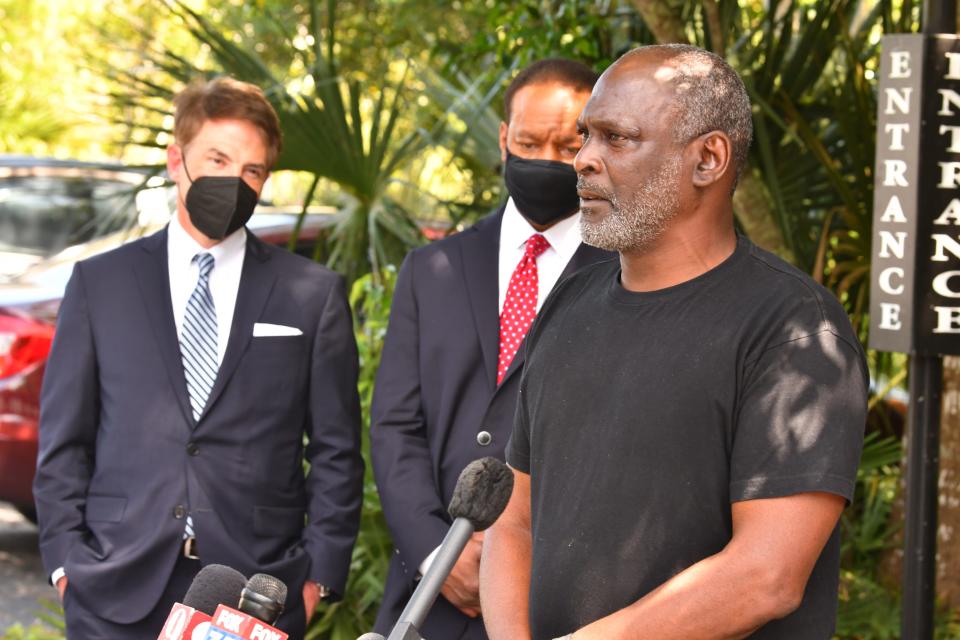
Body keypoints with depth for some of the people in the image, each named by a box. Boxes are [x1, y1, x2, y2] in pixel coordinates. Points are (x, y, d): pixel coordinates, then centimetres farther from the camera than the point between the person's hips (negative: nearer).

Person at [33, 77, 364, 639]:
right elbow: (63, 441, 8)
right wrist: (67, 562, -1)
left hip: (259, 594, 0)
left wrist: (319, 574, -2)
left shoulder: (314, 294, 7)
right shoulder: (98, 284, 9)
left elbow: (337, 453, 6)